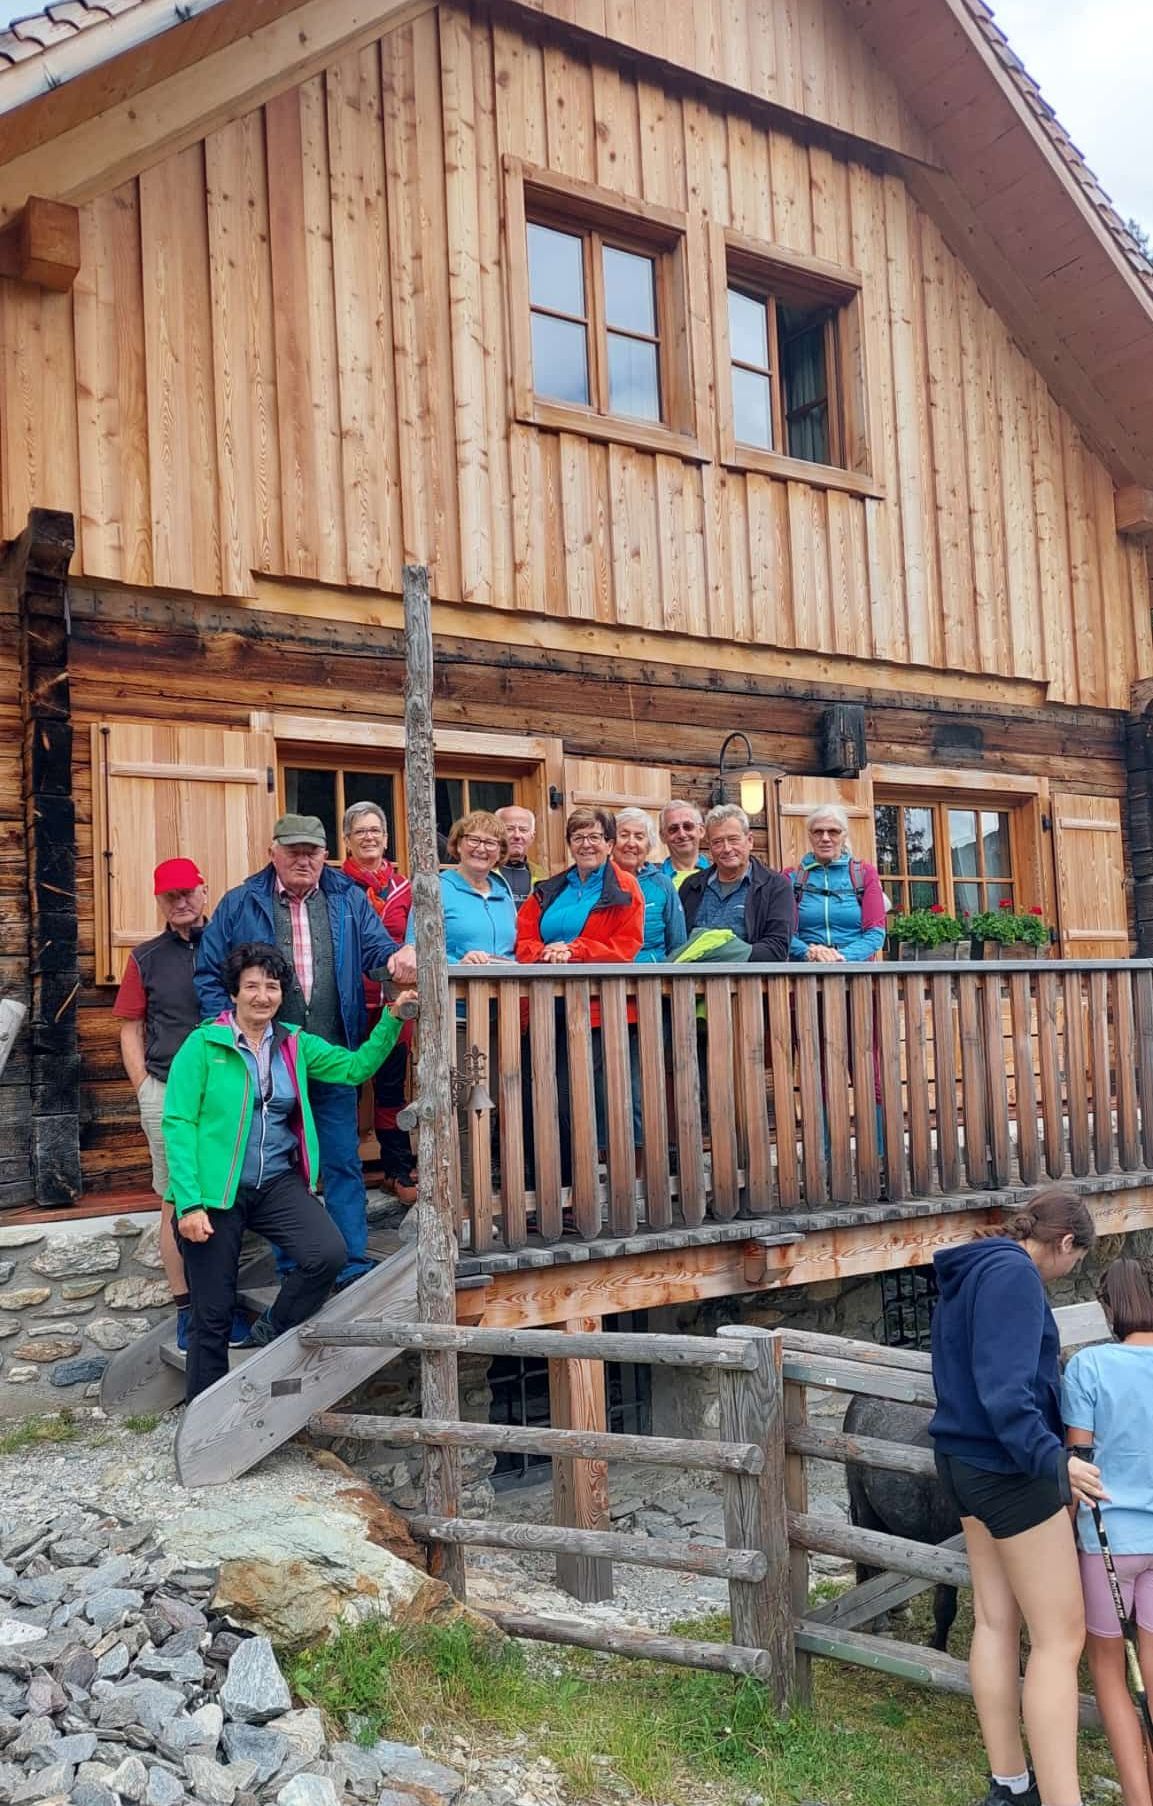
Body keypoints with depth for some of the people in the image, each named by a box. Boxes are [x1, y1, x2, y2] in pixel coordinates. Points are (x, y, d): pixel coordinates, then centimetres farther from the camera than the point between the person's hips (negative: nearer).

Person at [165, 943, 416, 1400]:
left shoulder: (295, 1045, 9)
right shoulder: (203, 1045, -5)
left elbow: (355, 1067, 7)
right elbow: (178, 1123, -8)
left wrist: (392, 1018, -5)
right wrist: (189, 1203, -15)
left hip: (277, 1183, 4)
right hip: (215, 1190, -3)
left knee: (329, 1253, -21)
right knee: (213, 1315, 3)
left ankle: (267, 1335, 6)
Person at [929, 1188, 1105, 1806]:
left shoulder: (968, 1272, 11)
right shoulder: (1014, 1273, -19)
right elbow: (1005, 1387, -27)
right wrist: (1051, 1458, -31)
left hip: (967, 1461, 10)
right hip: (1010, 1469, -10)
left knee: (995, 1621, 15)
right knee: (1060, 1637, -2)